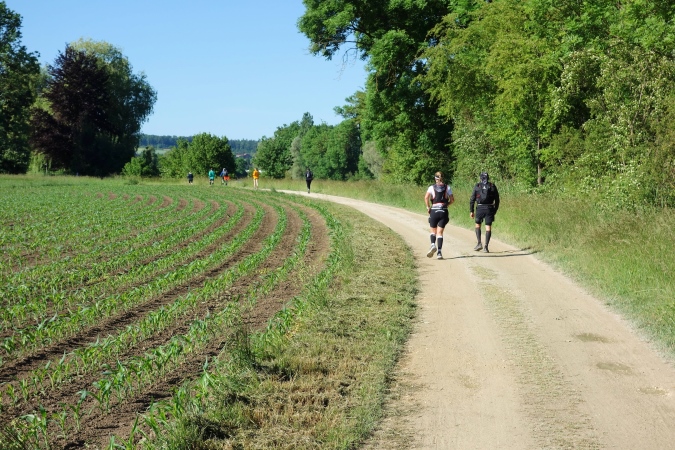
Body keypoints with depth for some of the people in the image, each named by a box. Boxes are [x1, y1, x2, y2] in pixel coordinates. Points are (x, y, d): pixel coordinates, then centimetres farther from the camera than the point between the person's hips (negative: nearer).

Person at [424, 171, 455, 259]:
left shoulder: (432, 187, 2)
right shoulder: (447, 187, 6)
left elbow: (426, 197, -11)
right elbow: (452, 200, 6)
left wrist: (428, 207, -1)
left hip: (434, 211, -1)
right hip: (444, 211, 1)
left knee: (432, 231, 12)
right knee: (440, 232, 3)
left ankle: (433, 244, -17)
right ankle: (439, 252, -8)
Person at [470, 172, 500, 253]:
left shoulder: (477, 186, 5)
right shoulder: (492, 186, 8)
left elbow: (472, 199, 2)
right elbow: (497, 200, 8)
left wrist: (471, 211, 6)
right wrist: (495, 211, 15)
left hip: (480, 208, 0)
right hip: (489, 208, 0)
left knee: (477, 225, 17)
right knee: (488, 227, 2)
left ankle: (479, 243, 4)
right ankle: (486, 246, -6)